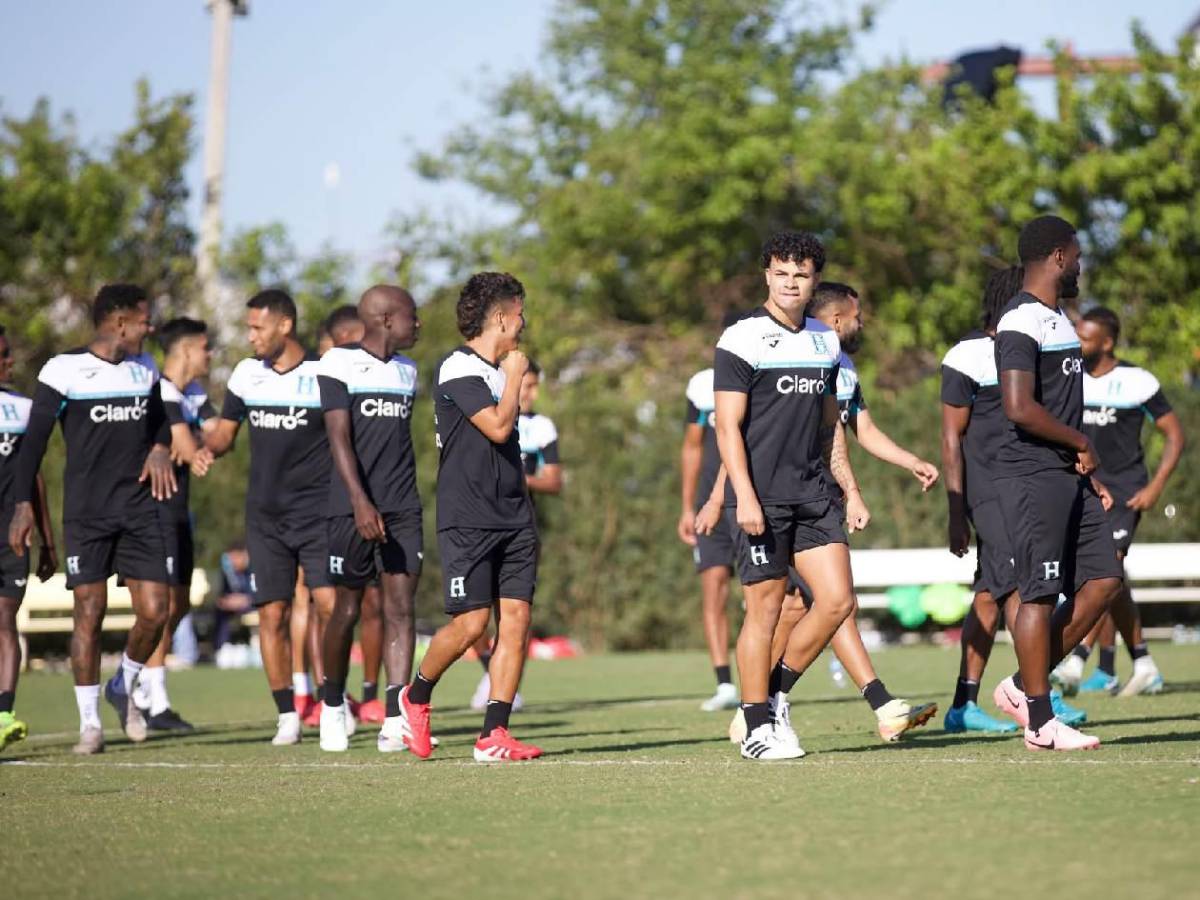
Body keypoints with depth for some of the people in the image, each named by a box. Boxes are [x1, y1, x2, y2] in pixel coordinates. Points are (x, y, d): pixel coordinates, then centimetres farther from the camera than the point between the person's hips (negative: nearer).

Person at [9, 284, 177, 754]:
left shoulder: (145, 369, 10)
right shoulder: (64, 370, -7)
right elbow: (34, 439, -6)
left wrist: (160, 447, 3)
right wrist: (24, 503, -13)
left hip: (139, 507, 4)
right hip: (86, 512, -4)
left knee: (154, 611, -4)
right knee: (90, 612, -5)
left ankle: (124, 686, 24)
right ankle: (89, 723, 4)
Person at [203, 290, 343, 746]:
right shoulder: (246, 375, 6)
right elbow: (223, 435, 14)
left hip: (319, 510, -4)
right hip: (265, 515, 4)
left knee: (330, 603, -13)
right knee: (271, 613, -1)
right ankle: (287, 717, 7)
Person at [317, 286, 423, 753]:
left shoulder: (407, 370, 14)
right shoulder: (339, 363, -6)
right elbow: (339, 437, -13)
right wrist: (360, 501, -23)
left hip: (402, 508, 5)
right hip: (354, 508, -5)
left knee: (401, 606, -5)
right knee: (347, 608, 3)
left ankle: (394, 722, -9)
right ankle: (332, 704, 25)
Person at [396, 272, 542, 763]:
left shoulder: (500, 371, 18)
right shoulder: (458, 369, -10)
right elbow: (498, 427, -20)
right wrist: (514, 376, -5)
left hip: (512, 516, 8)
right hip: (467, 519, -8)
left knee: (516, 619, -3)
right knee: (471, 622, -11)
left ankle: (493, 735, -3)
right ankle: (416, 696, 15)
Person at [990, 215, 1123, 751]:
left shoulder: (1058, 319, 18)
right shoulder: (1021, 322, -14)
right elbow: (1020, 408, -24)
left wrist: (1088, 476, 17)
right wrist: (1080, 443, -11)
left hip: (1067, 475, 10)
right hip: (1032, 476, -10)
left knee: (1103, 581, 7)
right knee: (1041, 594, -6)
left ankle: (1023, 687, 13)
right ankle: (1040, 722, 0)